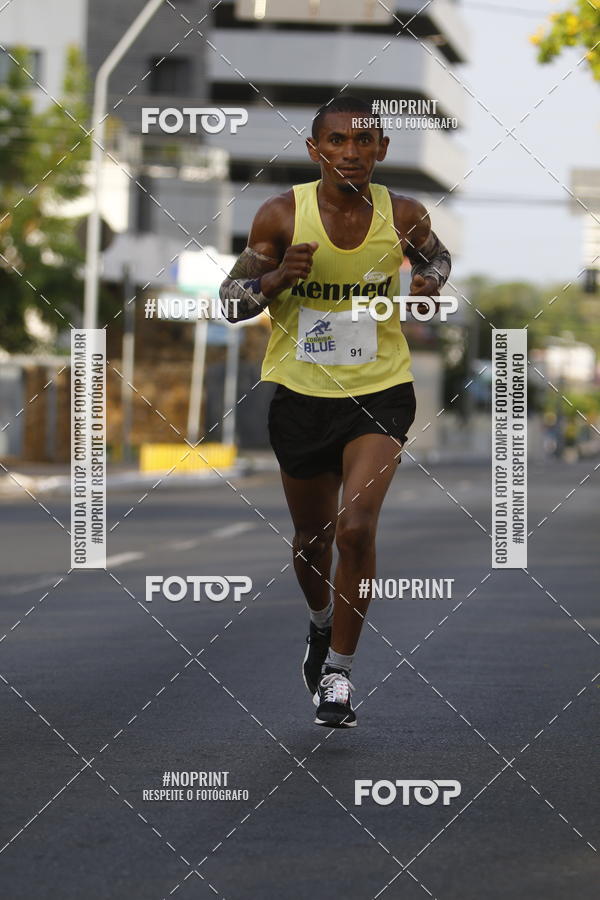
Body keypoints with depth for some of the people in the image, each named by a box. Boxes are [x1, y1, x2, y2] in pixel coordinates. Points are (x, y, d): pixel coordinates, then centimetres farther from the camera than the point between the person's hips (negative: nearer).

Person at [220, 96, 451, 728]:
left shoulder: (403, 215, -6)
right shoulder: (282, 215, -10)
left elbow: (436, 256, 17)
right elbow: (230, 303, -4)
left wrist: (431, 281, -6)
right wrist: (278, 277, -24)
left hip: (379, 391, -1)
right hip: (300, 392, 1)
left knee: (355, 528, -19)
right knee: (311, 536, 16)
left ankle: (338, 670, -3)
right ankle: (322, 623, 49)